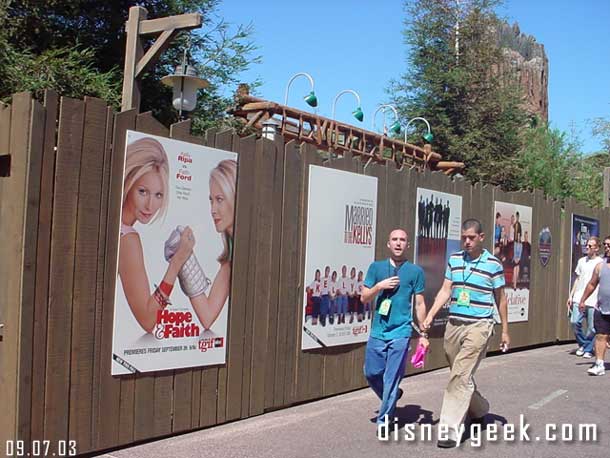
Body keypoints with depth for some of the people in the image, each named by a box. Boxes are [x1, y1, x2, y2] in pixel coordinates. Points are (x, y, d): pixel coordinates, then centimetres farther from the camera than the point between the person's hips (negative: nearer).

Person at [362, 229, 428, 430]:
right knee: (371, 373, 9)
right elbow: (364, 297, 8)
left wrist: (423, 334, 3)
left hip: (400, 332, -3)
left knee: (392, 378, -2)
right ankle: (392, 397, 36)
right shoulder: (376, 267, 8)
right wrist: (379, 286, -11)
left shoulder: (415, 271, 3)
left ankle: (384, 420, 10)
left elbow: (419, 304, 6)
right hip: (377, 331, 3)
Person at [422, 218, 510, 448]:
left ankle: (449, 430, -10)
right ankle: (479, 410, 42)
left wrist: (505, 330, 7)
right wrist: (430, 316, -5)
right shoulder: (454, 259, 8)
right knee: (462, 375, 17)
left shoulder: (493, 264, -3)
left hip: (478, 326, -5)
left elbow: (500, 298, 4)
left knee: (460, 376, -13)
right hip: (453, 325, 5)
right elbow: (445, 291, 6)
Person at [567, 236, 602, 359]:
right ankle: (582, 344, 16)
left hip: (593, 300, -4)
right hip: (578, 298, 4)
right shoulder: (581, 261, 14)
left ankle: (588, 349, 14)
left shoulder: (600, 263, -1)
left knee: (591, 327, -1)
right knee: (574, 322, -5)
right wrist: (571, 295, 15)